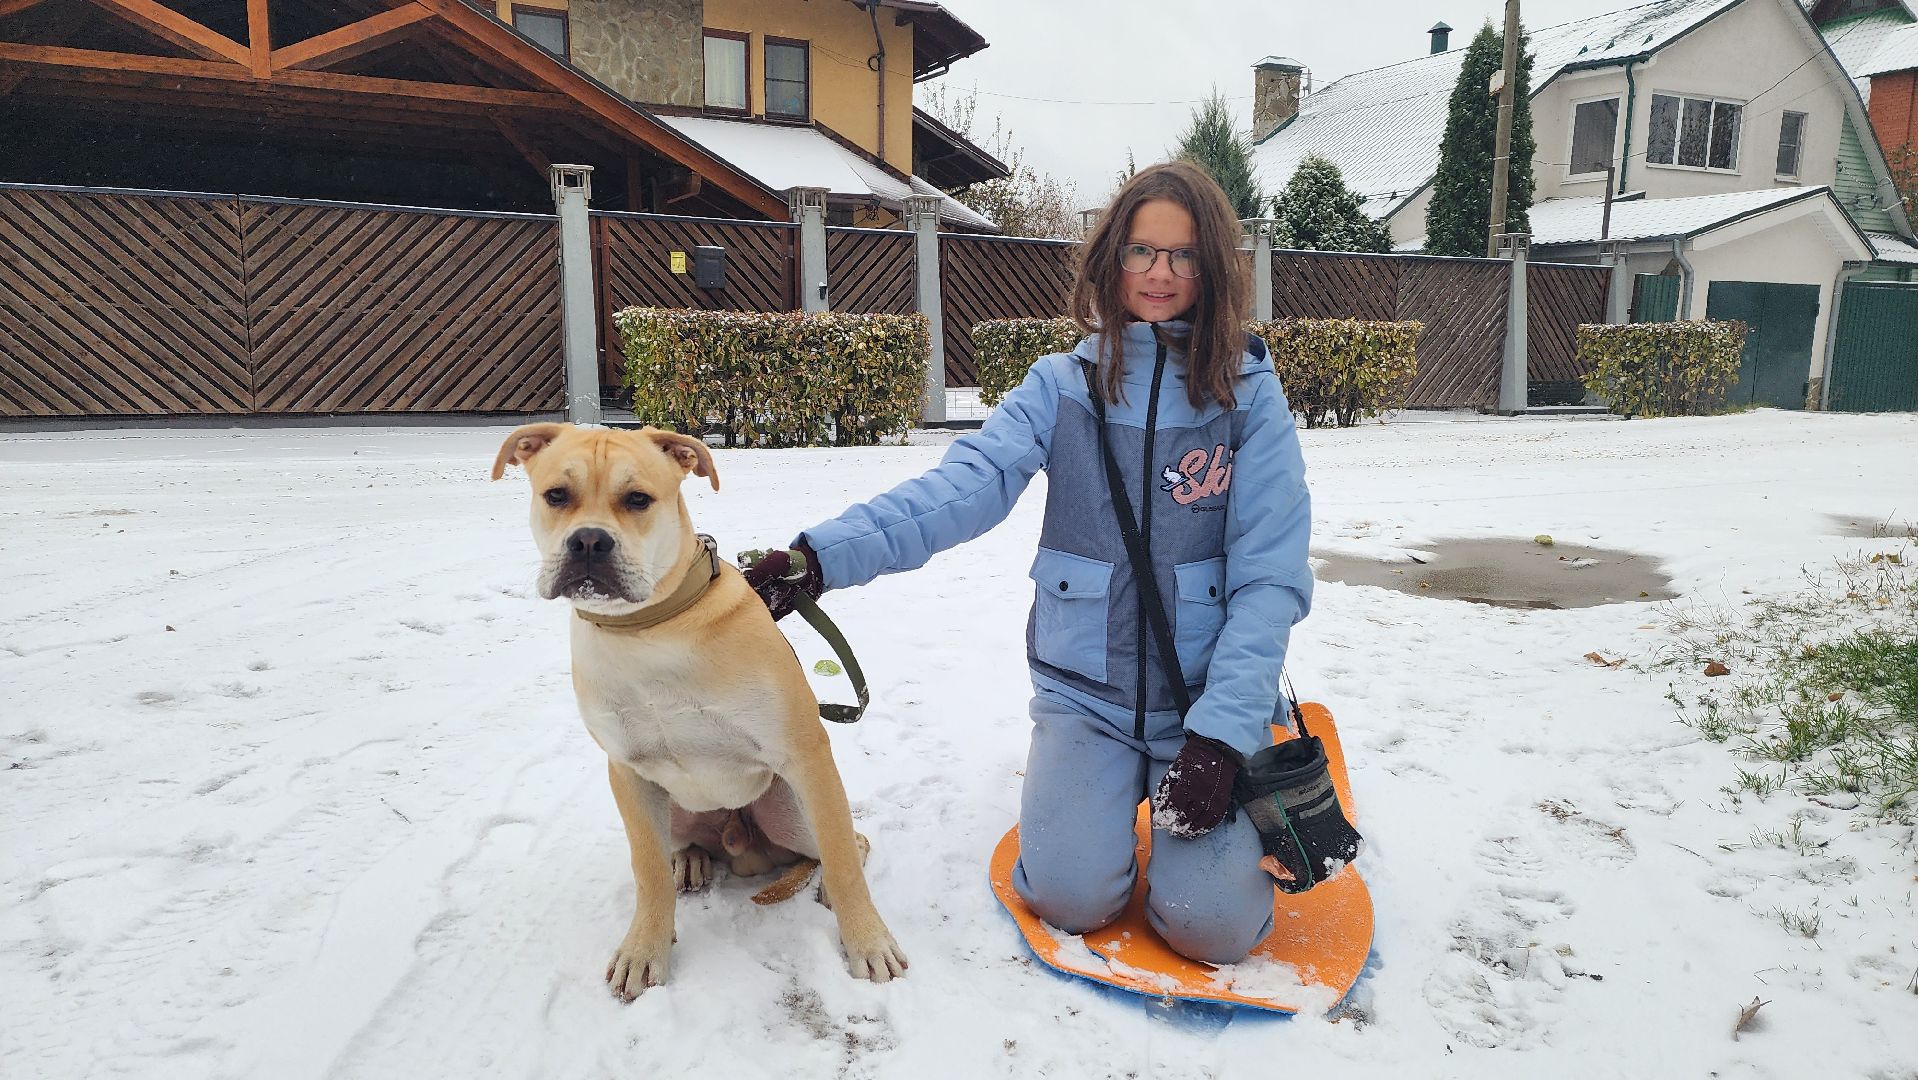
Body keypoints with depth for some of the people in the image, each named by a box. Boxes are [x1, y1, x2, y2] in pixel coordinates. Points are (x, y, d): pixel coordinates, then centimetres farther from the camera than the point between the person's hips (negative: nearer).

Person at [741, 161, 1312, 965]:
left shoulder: (1250, 394, -3)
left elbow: (1271, 573, -7)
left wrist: (1222, 731, -17)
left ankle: (1212, 775, 16)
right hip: (1085, 689, 1)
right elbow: (962, 487, -17)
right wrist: (820, 556, -33)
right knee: (1071, 897, -16)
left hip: (1212, 691, 0)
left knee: (1212, 922, -15)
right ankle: (1080, 782, 17)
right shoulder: (1062, 385, -1)